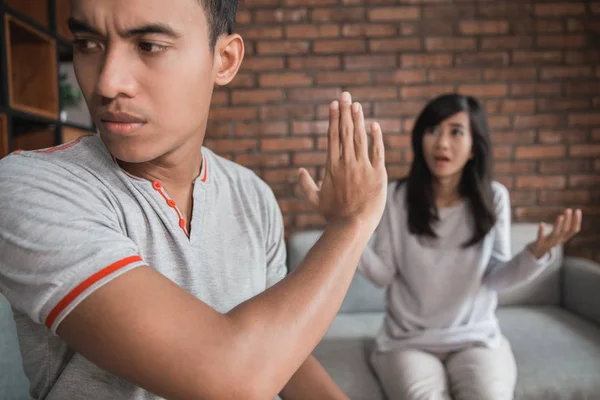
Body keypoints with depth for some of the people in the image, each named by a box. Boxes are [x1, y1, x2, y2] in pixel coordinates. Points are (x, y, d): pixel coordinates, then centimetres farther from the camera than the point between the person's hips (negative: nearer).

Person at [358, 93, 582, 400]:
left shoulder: (493, 197, -4)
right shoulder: (397, 197, -7)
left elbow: (495, 279, -2)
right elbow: (383, 275, -6)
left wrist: (536, 254, -20)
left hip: (476, 338, 2)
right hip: (407, 341, -1)